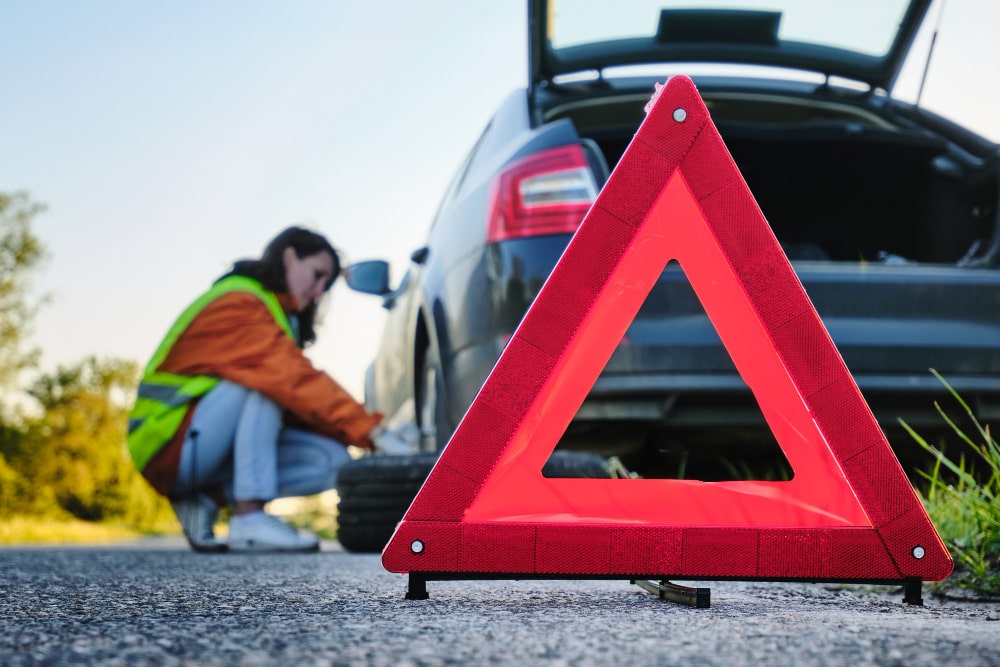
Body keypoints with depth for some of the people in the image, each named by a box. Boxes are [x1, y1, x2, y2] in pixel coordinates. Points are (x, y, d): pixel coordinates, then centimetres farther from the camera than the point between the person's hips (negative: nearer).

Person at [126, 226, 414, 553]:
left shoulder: (272, 311, 16)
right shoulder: (239, 303, -14)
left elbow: (296, 404, 8)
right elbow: (294, 379, -27)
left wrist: (370, 433, -6)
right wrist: (372, 431, -31)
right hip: (170, 443, -8)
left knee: (330, 460, -9)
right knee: (265, 380, -29)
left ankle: (208, 499, -4)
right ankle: (249, 517, -30)